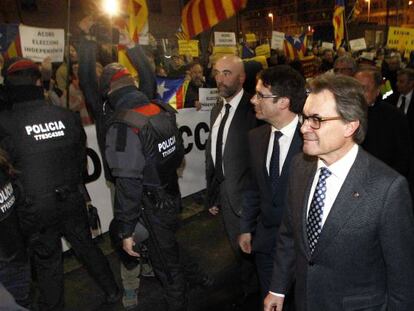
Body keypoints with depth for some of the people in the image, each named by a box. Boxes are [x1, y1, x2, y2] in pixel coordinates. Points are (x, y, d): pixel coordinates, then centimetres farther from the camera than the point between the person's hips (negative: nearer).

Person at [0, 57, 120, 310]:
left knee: (48, 262, 16)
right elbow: (81, 159, 3)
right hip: (72, 201, 3)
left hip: (36, 208, -3)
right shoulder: (68, 117, -7)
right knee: (87, 246, 23)